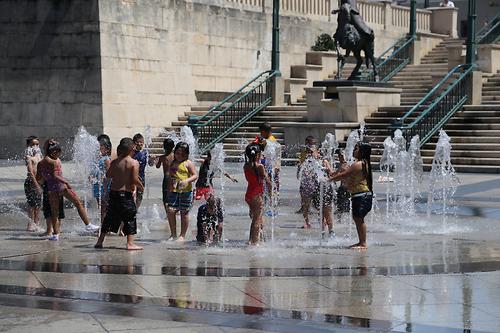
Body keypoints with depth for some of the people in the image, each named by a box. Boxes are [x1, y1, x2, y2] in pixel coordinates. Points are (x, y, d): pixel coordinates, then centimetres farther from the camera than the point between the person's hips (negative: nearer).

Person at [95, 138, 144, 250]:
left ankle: (100, 241, 19)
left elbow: (108, 176, 8)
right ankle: (130, 243, -2)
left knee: (110, 217, 15)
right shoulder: (134, 162, -10)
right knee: (130, 218, 4)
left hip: (113, 192, 5)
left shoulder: (114, 162, 4)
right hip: (126, 194, -5)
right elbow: (135, 180, -16)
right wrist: (141, 187, 3)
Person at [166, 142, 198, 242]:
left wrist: (187, 180, -24)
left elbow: (195, 175, -8)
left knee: (184, 213, 2)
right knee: (170, 211, -4)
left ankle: (182, 235, 11)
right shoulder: (173, 163, 14)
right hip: (174, 191, 5)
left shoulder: (188, 163, -2)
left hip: (186, 191, -5)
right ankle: (173, 234, 9)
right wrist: (169, 189, 17)